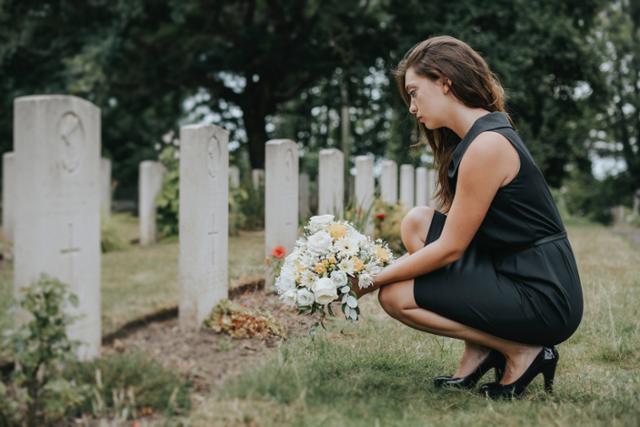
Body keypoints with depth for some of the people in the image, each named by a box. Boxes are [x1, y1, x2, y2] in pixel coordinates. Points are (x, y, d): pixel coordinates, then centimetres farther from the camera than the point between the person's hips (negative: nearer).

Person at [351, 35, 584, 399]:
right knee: (417, 223, 7)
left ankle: (522, 351, -1)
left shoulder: (487, 145, -19)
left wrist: (376, 279, -7)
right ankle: (482, 352, 7)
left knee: (397, 296, -9)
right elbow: (454, 232, 13)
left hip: (544, 296, -9)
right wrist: (381, 268, 5)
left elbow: (450, 248, -17)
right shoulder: (475, 136, 11)